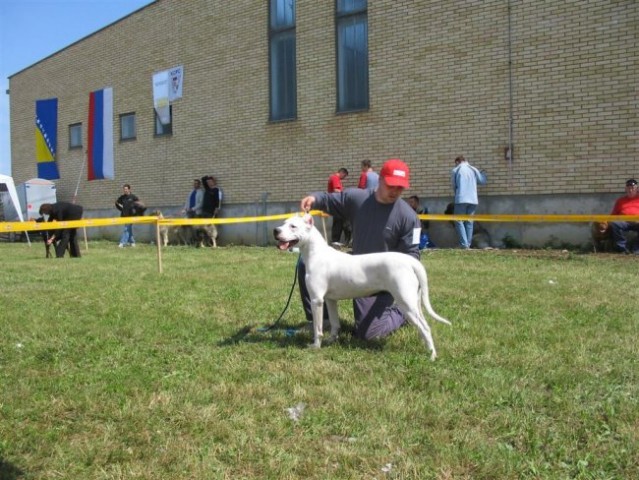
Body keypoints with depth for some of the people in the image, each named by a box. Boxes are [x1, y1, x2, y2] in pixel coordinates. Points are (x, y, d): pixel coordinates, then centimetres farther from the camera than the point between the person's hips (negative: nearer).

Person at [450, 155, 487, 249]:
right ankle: (468, 244, 8)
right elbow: (483, 181, 18)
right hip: (473, 200, 4)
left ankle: (464, 245, -10)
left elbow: (453, 185, 8)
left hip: (461, 200, -4)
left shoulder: (455, 170, 3)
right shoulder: (474, 170, 10)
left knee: (459, 222, 1)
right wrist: (482, 173, 37)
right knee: (469, 222, 10)